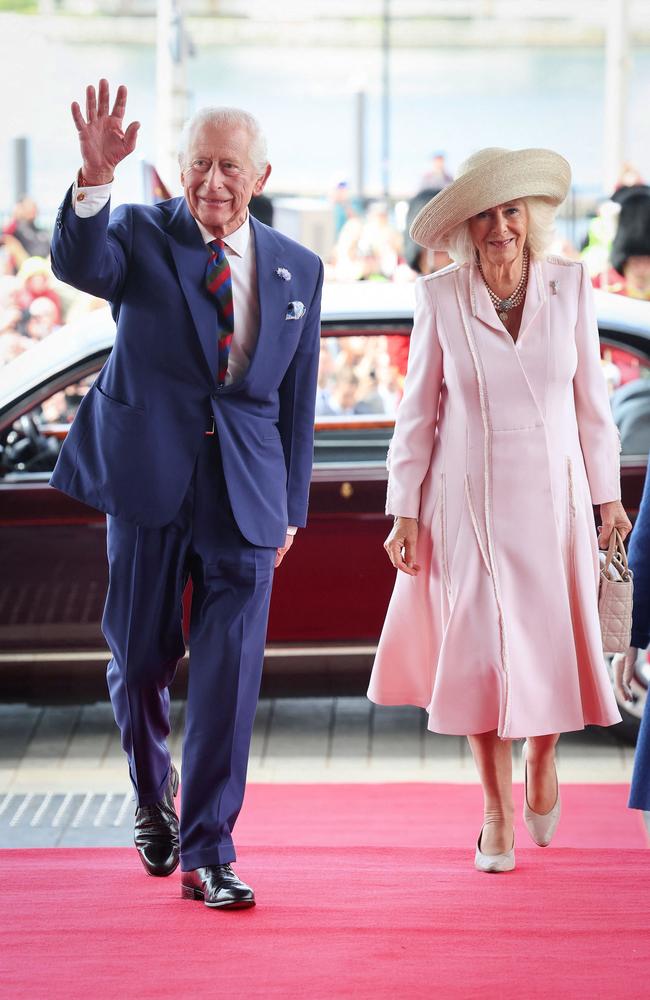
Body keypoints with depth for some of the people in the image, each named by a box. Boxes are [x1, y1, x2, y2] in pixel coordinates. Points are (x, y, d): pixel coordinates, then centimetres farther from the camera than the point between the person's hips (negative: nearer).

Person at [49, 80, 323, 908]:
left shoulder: (298, 271, 9)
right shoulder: (140, 235, 0)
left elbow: (297, 399, 14)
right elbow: (77, 264, -23)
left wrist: (290, 506, 13)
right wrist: (94, 179, -41)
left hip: (246, 494, 1)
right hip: (147, 476, -1)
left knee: (229, 675, -4)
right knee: (140, 659, 8)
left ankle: (207, 855, 4)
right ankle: (153, 792, 37)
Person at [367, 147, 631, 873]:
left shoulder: (570, 286, -2)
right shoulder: (440, 298, -6)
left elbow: (590, 397, 5)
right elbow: (417, 411, 0)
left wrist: (607, 492, 6)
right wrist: (404, 510, -2)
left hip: (552, 500, 1)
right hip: (469, 504, -1)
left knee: (556, 650, 3)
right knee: (482, 654, 1)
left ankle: (542, 761, 35)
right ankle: (497, 812, 15)